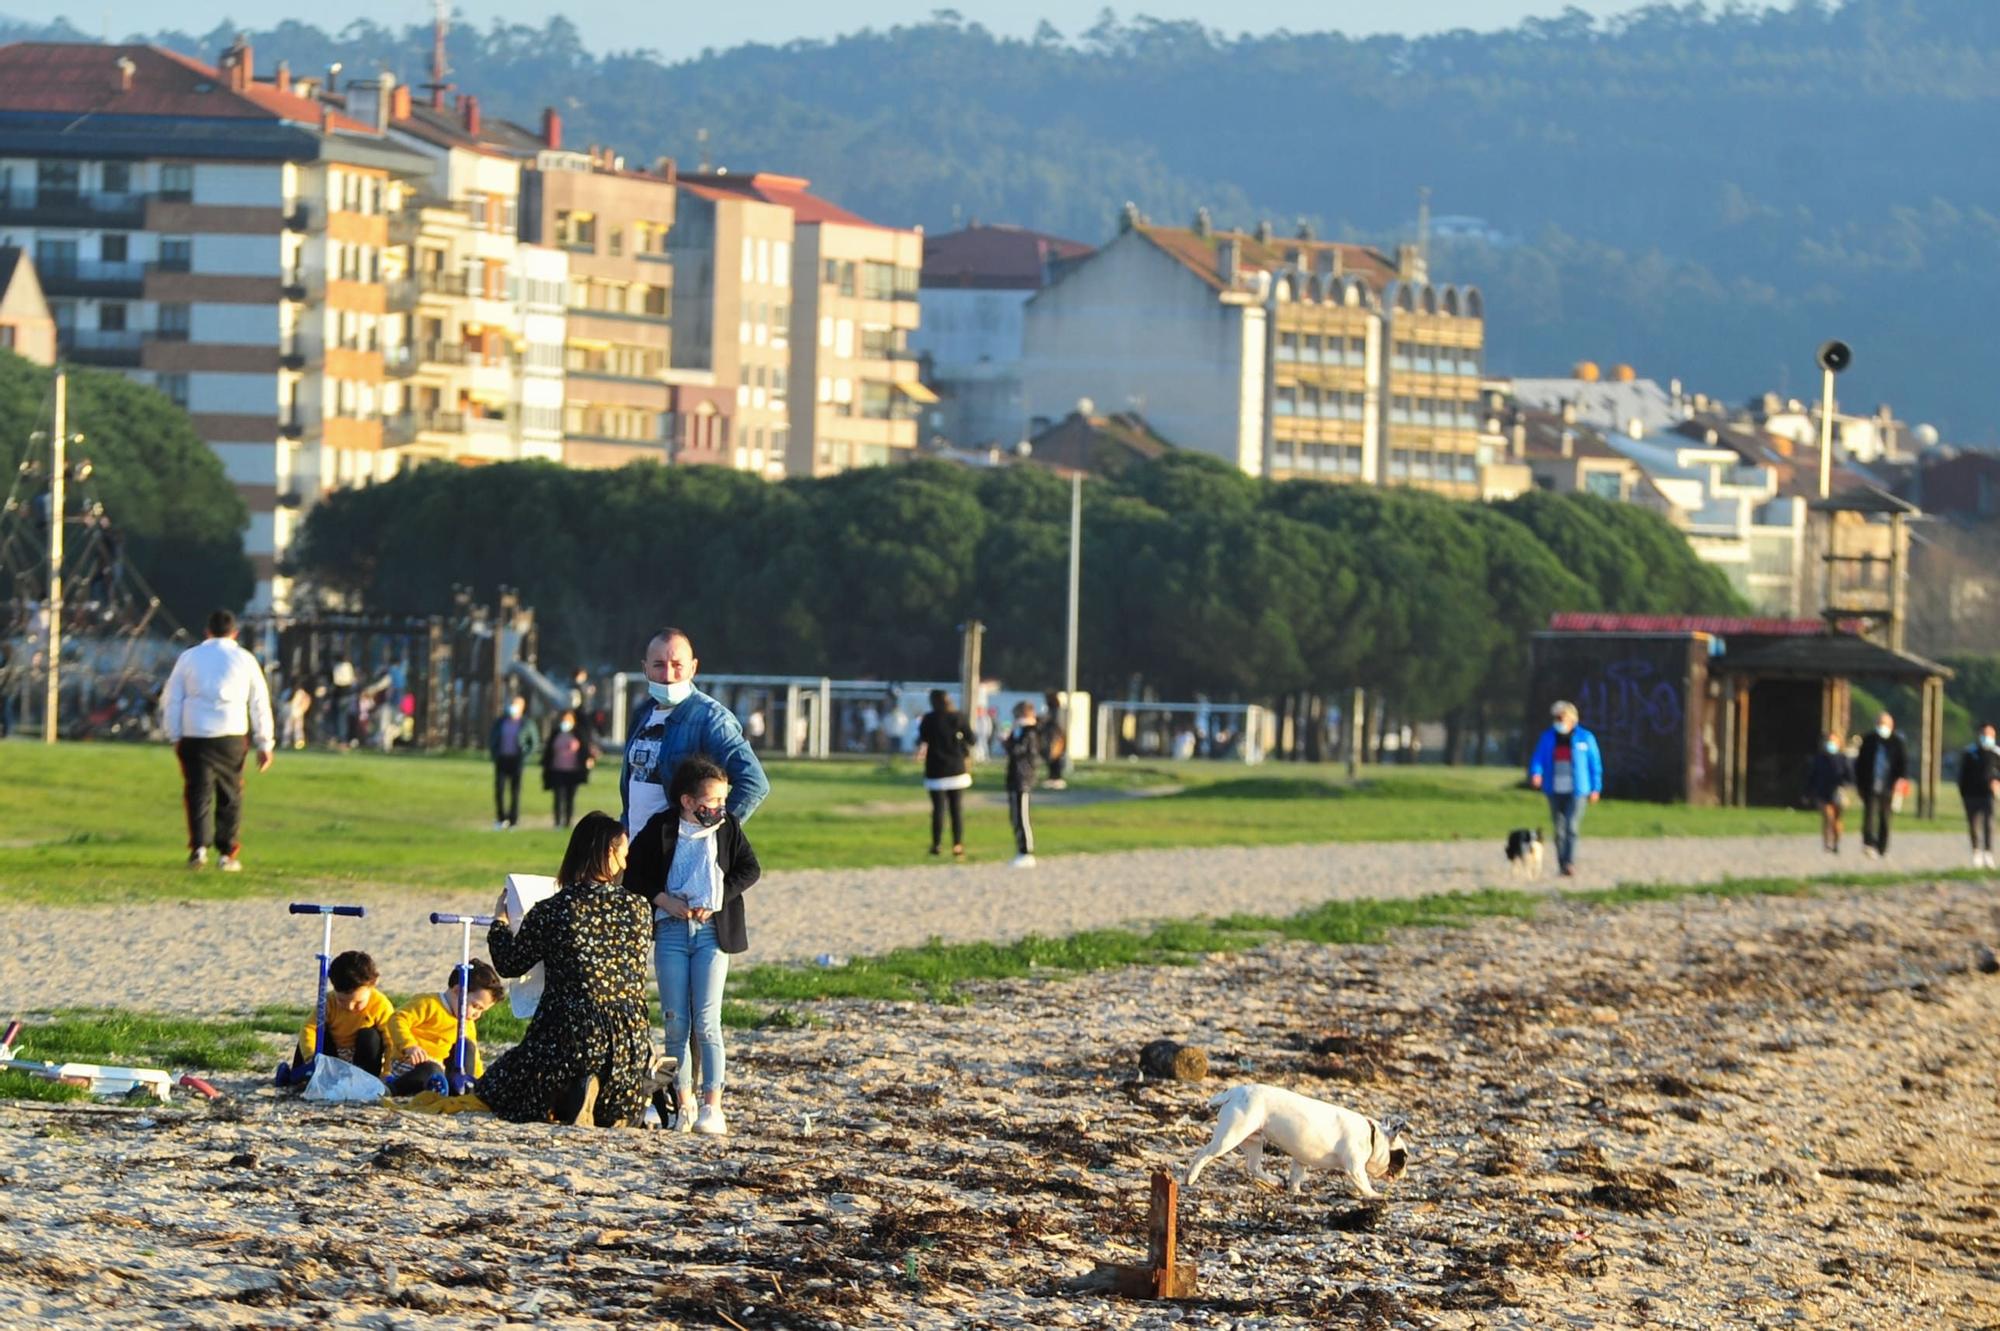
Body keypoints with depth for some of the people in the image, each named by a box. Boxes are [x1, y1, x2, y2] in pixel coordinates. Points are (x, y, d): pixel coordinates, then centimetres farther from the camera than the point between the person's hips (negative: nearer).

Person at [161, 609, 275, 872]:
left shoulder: (189, 657, 9)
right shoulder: (245, 660, 8)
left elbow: (172, 701, 9)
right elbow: (260, 704, 9)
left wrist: (175, 737, 15)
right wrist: (264, 744, 13)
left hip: (194, 735, 0)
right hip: (232, 736, 0)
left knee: (197, 791, 1)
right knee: (230, 795, 9)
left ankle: (198, 846, -15)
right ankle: (228, 853, 7)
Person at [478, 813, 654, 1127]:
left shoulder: (550, 913, -9)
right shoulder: (638, 910, 0)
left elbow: (508, 965, 6)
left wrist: (499, 922, 25)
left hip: (567, 1039, -4)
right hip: (629, 1040, 4)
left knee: (493, 1089, 21)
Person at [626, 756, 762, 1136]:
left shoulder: (727, 827, 2)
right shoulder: (661, 828, 0)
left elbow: (750, 869, 4)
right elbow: (632, 872, 3)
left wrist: (717, 900, -9)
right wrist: (664, 901, -10)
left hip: (712, 930, -1)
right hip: (671, 930, 1)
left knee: (706, 1022, -7)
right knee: (675, 1023, 2)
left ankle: (712, 1107, -6)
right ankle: (683, 1103, 11)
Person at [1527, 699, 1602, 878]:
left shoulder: (1585, 738, 0)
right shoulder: (1548, 738, 6)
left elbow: (1595, 764, 4)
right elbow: (1538, 758, 2)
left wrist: (1596, 788, 1)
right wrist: (1535, 773, -20)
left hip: (1577, 791, -4)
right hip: (1556, 792, 4)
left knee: (1571, 827, -17)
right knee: (1558, 830, 7)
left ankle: (1570, 863, -23)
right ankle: (1562, 865, 16)